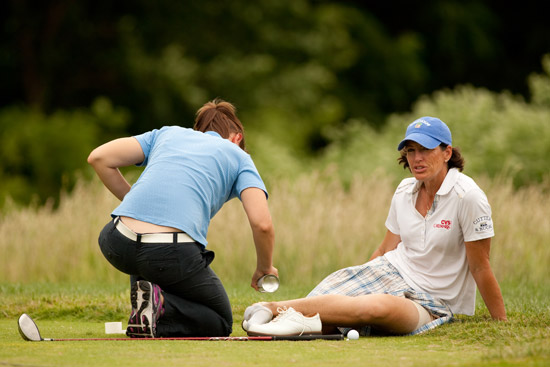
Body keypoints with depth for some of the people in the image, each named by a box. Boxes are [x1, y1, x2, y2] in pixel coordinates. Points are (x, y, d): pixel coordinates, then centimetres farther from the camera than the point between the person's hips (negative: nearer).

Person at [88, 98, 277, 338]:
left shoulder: (169, 133, 27)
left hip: (117, 246, 4)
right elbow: (262, 224, 3)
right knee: (221, 322, 20)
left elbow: (99, 158, 16)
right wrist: (264, 269, 21)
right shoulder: (238, 156, 19)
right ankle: (161, 308, -9)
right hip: (175, 253, -4)